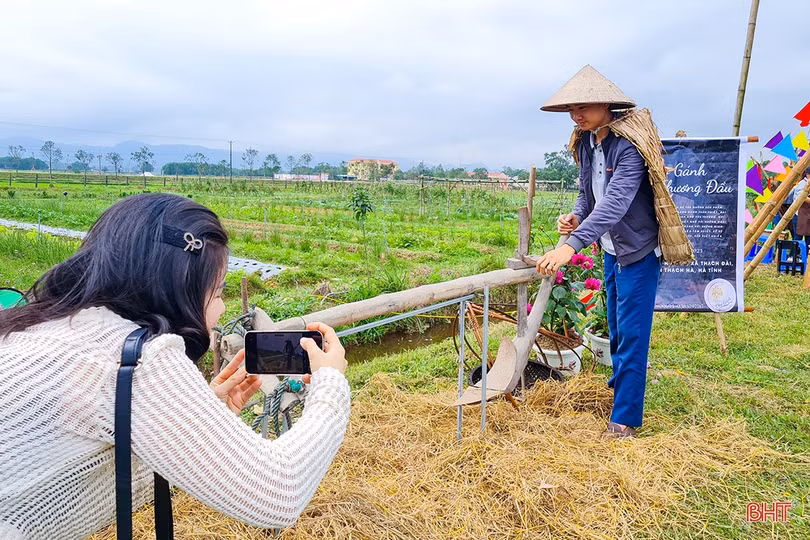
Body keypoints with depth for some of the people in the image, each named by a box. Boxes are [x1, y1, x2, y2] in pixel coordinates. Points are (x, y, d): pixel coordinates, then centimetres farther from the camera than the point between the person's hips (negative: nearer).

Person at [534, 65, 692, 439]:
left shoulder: (629, 145, -24)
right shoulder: (585, 142, 2)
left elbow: (615, 202, -37)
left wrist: (570, 245, -46)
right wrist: (575, 218, -12)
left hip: (637, 250, -8)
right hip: (611, 249, 8)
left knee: (631, 332, -5)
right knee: (615, 327, 21)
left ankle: (625, 419, 3)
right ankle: (619, 384, 41)